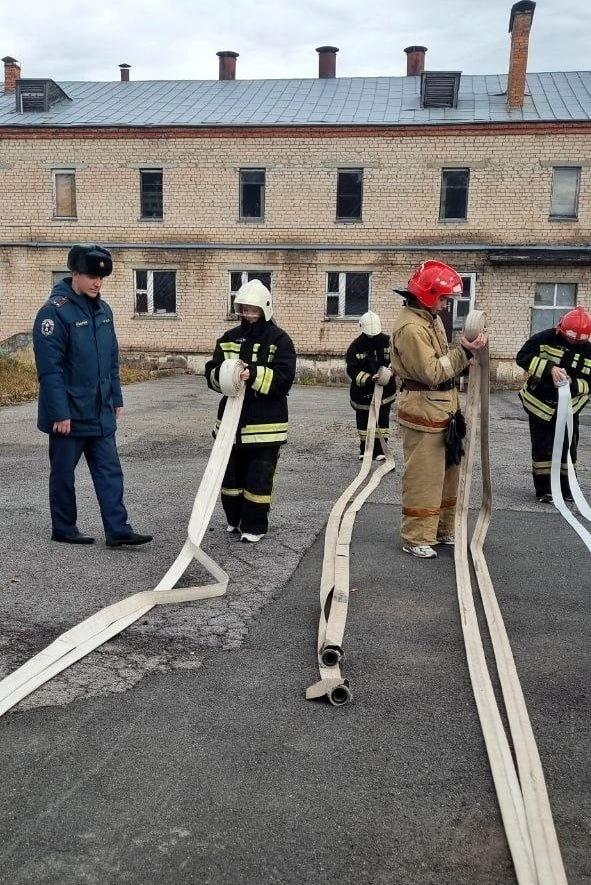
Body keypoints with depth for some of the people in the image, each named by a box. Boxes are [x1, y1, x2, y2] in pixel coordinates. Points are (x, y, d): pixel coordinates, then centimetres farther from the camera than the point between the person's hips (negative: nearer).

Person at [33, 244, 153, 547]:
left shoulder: (103, 310, 9)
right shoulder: (55, 311, -14)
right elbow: (49, 368, -17)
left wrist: (116, 398, 13)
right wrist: (60, 413, -20)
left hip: (101, 413, 7)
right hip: (69, 414, -6)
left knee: (109, 471, 4)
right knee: (63, 472, 8)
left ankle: (117, 529, 8)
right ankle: (63, 529, 22)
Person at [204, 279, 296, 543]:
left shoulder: (279, 340, -4)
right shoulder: (229, 338, 10)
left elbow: (283, 378, -14)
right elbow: (211, 373, 6)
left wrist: (254, 375, -26)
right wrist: (222, 375, -17)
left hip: (265, 423, -5)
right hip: (232, 419, 5)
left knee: (259, 477, 0)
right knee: (231, 473, 14)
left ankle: (254, 526, 12)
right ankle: (235, 518, 31)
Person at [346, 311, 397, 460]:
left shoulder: (387, 341, -7)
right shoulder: (355, 347, -9)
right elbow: (352, 370, -14)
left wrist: (390, 371, -21)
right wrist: (369, 379, -27)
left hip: (385, 389, 0)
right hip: (362, 391, 0)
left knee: (382, 419, 6)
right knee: (363, 420, 9)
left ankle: (380, 450, 15)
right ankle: (365, 450, 23)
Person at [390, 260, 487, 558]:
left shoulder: (432, 319, 13)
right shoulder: (411, 328, -18)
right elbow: (432, 372, -22)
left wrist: (465, 348, -1)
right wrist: (464, 351, -21)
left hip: (442, 408, 10)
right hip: (423, 412, -10)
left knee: (447, 472, 18)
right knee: (423, 477, -3)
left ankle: (442, 529, 31)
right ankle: (416, 538, 7)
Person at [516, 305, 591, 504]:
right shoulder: (545, 338, -14)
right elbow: (523, 357, -22)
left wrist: (573, 382, -26)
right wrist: (549, 368, -32)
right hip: (540, 405, -3)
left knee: (568, 448, 10)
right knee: (542, 448, 3)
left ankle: (565, 487, 25)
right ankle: (543, 488, 14)